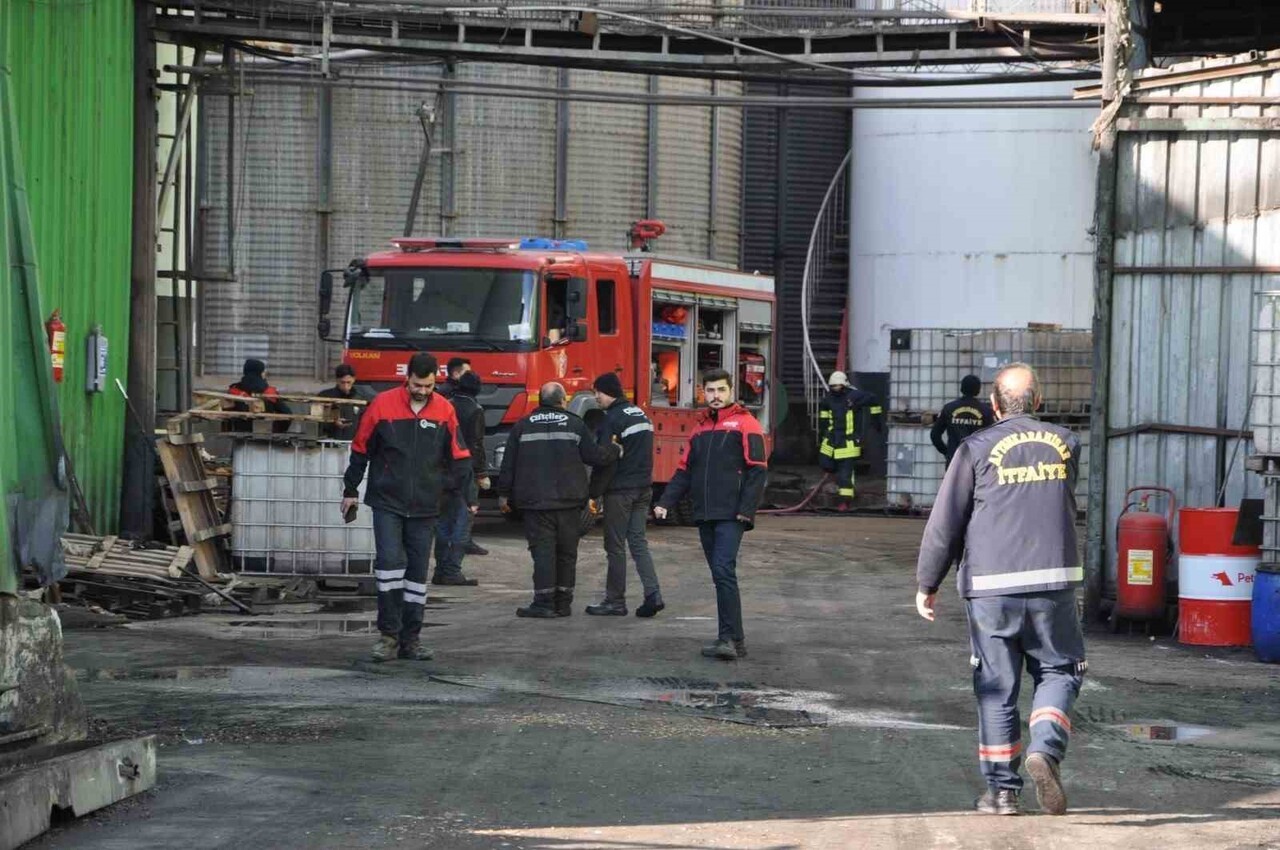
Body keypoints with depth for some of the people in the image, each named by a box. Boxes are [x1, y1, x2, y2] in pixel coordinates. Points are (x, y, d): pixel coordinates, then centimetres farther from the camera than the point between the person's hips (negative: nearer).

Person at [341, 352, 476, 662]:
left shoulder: (445, 410, 1)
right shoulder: (383, 405, -4)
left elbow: (459, 457, 8)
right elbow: (360, 450, 5)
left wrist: (468, 494, 1)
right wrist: (350, 491, 9)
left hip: (424, 507, 2)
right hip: (387, 501, -2)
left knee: (418, 570, 5)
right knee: (390, 560, -14)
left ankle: (410, 637, 13)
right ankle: (389, 634, -6)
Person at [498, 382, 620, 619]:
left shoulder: (522, 426, 4)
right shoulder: (575, 424, 2)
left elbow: (509, 464, 4)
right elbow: (594, 455, 0)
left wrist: (504, 493, 12)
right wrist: (615, 450, 18)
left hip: (534, 500, -1)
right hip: (569, 501, 1)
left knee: (542, 550, -2)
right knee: (566, 552, 10)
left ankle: (544, 602, -9)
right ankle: (563, 602, 12)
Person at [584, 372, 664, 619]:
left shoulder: (613, 420, -13)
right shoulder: (641, 415, 13)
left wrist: (593, 494, -11)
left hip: (620, 491, -8)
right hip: (644, 488, 8)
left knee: (615, 547, 0)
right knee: (638, 542, 9)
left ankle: (615, 601, 5)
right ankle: (653, 594, -4)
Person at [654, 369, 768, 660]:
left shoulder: (745, 425, -2)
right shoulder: (700, 429, 19)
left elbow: (757, 471, -8)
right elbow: (684, 471, 19)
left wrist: (747, 509, -17)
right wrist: (665, 503, 7)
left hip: (731, 516, -7)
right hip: (705, 516, 7)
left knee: (724, 572, -16)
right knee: (720, 576, 8)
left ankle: (731, 639, -18)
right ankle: (733, 639, 12)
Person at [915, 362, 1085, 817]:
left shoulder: (977, 448, -1)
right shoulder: (1065, 444, 7)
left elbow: (945, 523, 0)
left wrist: (927, 584, 9)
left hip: (992, 584, -1)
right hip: (1053, 580, 1)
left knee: (996, 687, 7)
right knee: (1059, 671, 14)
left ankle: (1002, 788, 8)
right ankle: (1045, 748, -11)